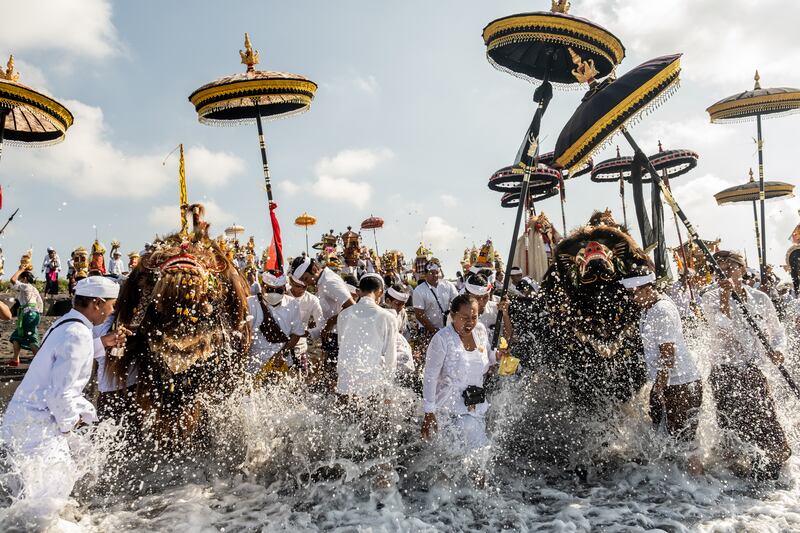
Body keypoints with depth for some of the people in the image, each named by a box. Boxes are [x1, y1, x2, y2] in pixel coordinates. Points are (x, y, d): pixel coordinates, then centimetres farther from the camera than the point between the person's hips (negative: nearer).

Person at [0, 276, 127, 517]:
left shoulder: (65, 324, 6)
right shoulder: (78, 335, -23)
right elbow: (60, 393, -24)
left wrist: (100, 343, 16)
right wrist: (69, 422, -8)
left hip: (20, 416, 10)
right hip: (37, 425, -10)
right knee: (53, 491, -1)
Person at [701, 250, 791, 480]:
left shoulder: (760, 299, 8)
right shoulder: (711, 299, 0)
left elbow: (777, 332, 18)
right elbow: (723, 325, -18)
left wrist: (777, 350, 0)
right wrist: (725, 293, -20)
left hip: (755, 373, 3)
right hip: (726, 375, -3)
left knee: (769, 432, 0)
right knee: (736, 431, -3)